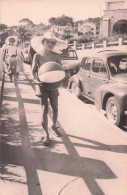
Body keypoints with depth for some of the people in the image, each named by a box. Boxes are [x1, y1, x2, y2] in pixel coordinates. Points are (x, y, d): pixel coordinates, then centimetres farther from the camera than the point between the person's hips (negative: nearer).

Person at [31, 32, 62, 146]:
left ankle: (54, 126, 40)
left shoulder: (57, 57, 0)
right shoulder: (38, 56, -4)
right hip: (42, 85, -2)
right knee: (44, 110, -4)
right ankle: (46, 135, 6)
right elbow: (33, 70, -1)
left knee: (55, 109, 12)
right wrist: (35, 79, -20)